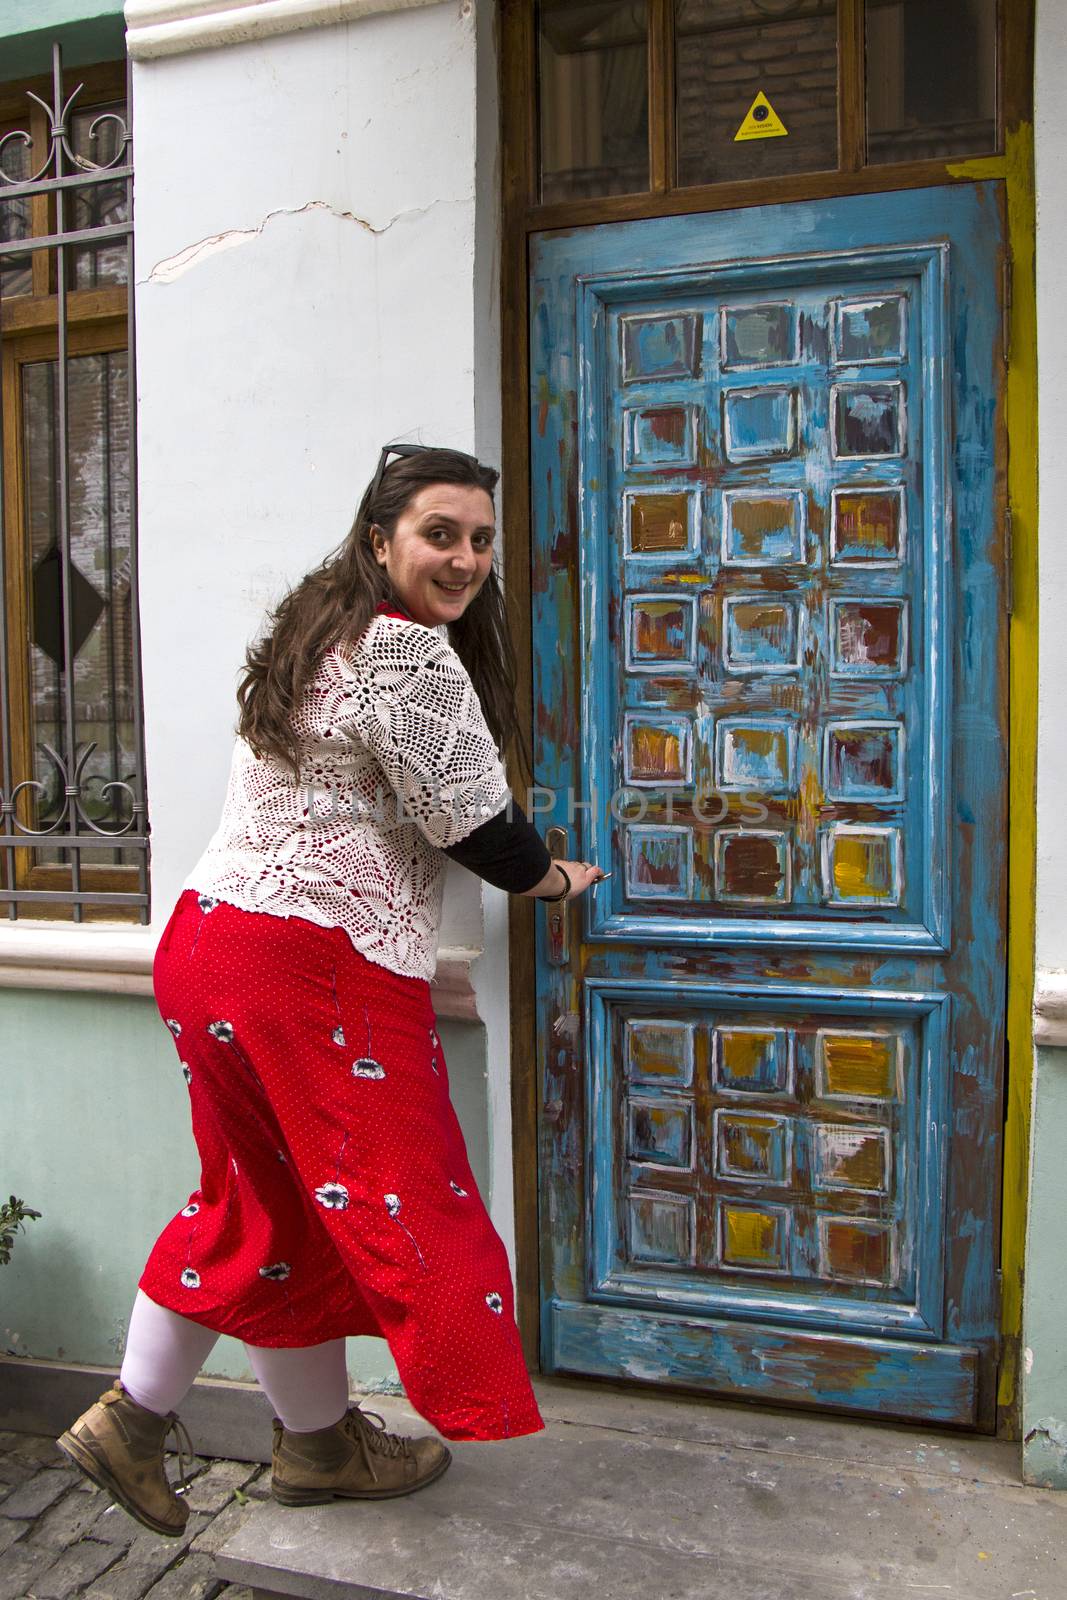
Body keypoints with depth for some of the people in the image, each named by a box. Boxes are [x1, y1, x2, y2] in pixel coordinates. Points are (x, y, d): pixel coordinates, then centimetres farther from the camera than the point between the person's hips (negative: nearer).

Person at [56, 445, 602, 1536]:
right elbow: (471, 823, -12)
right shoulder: (413, 651, -15)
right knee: (377, 1194, 9)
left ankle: (132, 1420, 32)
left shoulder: (322, 633, 16)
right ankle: (321, 1448, 28)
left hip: (208, 937, 10)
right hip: (310, 967, -10)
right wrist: (553, 880, 7)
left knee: (258, 1195, 21)